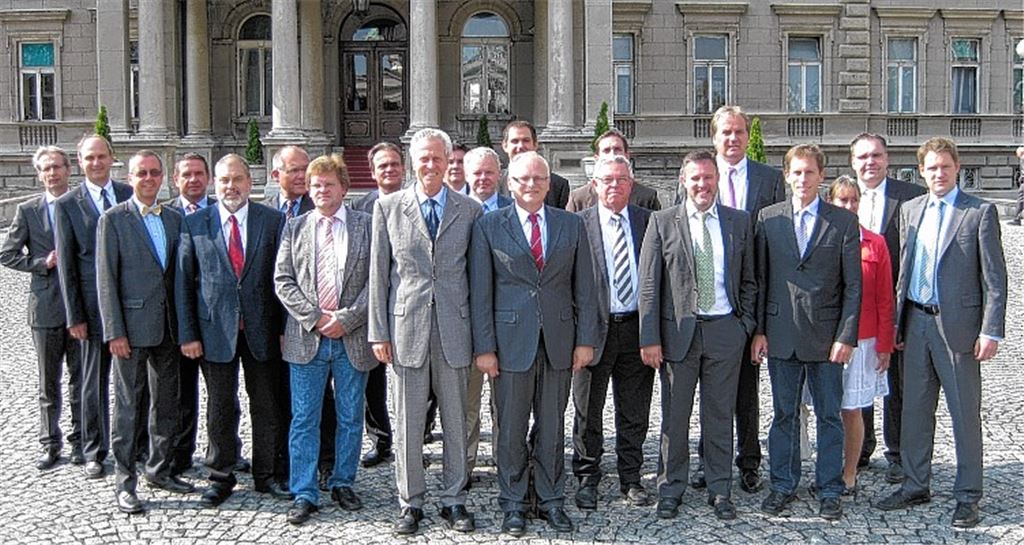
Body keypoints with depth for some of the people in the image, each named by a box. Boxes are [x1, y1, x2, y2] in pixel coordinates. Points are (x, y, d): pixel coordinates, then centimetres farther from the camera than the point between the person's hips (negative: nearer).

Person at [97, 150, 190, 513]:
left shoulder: (174, 219, 11)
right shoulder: (113, 220, -4)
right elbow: (106, 279, -8)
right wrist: (114, 332, -13)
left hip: (168, 327, 5)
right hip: (132, 327, -5)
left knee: (166, 402, 13)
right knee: (128, 406, 1)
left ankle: (159, 469, 28)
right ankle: (125, 482, 11)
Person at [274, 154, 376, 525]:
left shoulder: (366, 226, 3)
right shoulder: (294, 228, 9)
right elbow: (282, 281, 3)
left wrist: (346, 319, -12)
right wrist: (314, 317, -9)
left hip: (352, 338, -1)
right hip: (306, 338, 1)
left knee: (350, 418, 10)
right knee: (304, 420, 3)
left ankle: (343, 483, 26)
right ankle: (304, 494, 12)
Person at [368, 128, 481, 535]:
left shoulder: (470, 210, 5)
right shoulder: (388, 207, 4)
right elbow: (378, 274, 3)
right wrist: (379, 332, -1)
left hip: (454, 329, 1)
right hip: (406, 328, 0)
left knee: (456, 421, 8)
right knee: (408, 423, 6)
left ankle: (454, 500, 22)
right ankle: (410, 502, 20)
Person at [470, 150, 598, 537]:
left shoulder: (571, 225, 7)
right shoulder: (489, 226, 0)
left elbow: (584, 288, 6)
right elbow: (480, 292, -2)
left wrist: (585, 340, 1)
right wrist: (484, 347, -6)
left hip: (559, 340, 2)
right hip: (510, 340, -2)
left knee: (552, 427, 11)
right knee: (511, 428, 6)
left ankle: (551, 500, 24)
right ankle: (513, 505, 20)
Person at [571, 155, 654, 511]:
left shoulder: (647, 221, 7)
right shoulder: (578, 224, -2)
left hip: (636, 327, 3)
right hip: (594, 328, -2)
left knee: (634, 412, 11)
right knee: (588, 410, 7)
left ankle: (631, 478, 25)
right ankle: (587, 479, 21)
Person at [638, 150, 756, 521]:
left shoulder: (739, 222, 7)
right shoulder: (662, 223, 0)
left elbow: (748, 281, 12)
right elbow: (649, 285, -3)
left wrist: (745, 325, 3)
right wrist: (649, 338, -8)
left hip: (725, 331, 2)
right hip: (678, 332, -1)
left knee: (720, 417, 9)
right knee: (674, 417, 6)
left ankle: (720, 491, 22)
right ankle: (670, 490, 20)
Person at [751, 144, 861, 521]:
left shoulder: (844, 221, 1)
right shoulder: (768, 219, 4)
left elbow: (854, 285, 0)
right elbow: (759, 279, 6)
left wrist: (846, 335, -7)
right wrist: (758, 330, 1)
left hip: (826, 335, -1)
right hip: (781, 334, 1)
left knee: (829, 415, 7)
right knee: (784, 414, 11)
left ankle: (829, 490, 19)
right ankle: (783, 485, 23)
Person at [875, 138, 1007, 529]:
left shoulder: (980, 213, -4)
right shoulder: (911, 210, 10)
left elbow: (995, 278, -7)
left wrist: (991, 331, -13)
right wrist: (897, 322, 10)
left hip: (957, 324, -5)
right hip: (916, 322, 5)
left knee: (965, 413, 3)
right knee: (915, 409, 12)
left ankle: (967, 497, 15)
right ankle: (916, 486, 26)